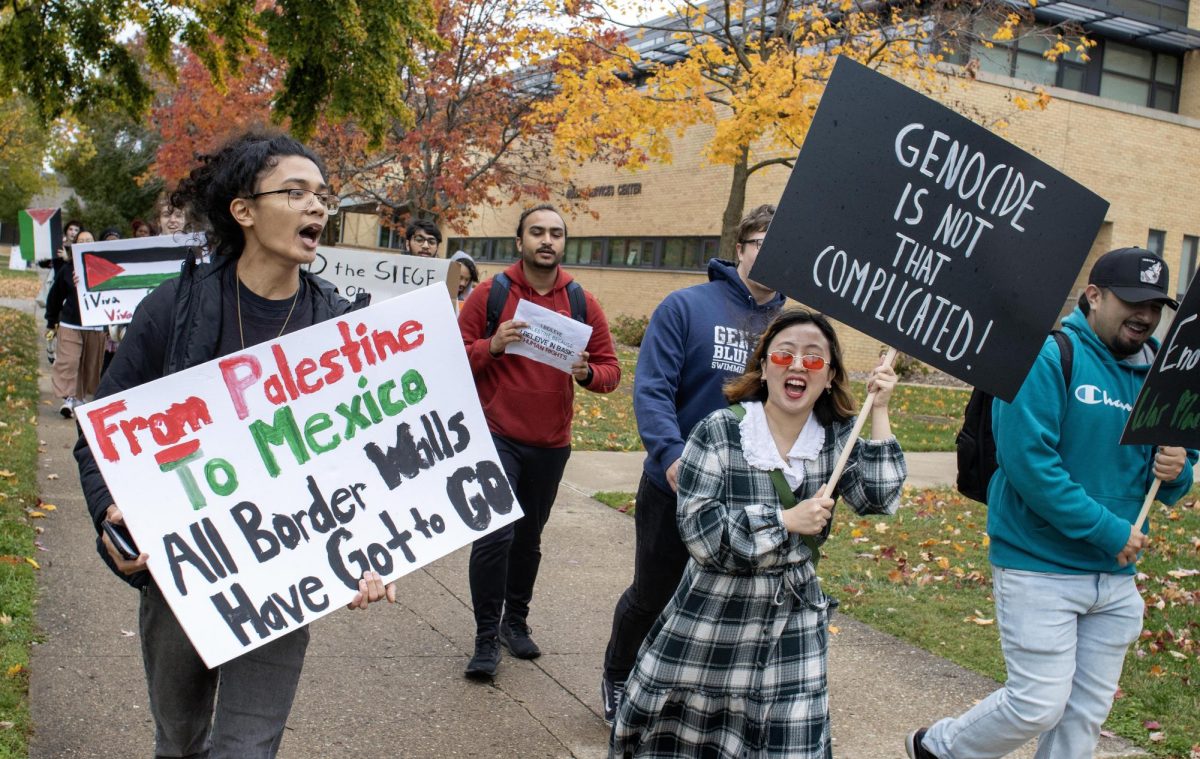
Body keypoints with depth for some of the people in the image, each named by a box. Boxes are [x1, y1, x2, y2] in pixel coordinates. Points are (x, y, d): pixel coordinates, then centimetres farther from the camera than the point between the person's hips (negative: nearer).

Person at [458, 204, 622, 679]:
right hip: (497, 437, -3)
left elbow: (611, 370, 6)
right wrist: (491, 346, -20)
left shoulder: (582, 303, 4)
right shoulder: (490, 294, -3)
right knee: (495, 534, -11)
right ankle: (486, 638, 3)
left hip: (551, 443, 3)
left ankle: (515, 621, 33)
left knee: (528, 538, 14)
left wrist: (587, 373, -16)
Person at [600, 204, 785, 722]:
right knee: (651, 596, 13)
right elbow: (652, 389, -17)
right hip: (674, 488, -3)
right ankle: (616, 677, 41)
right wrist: (672, 456, -31)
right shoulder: (687, 307, -10)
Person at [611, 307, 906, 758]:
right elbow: (699, 528, -19)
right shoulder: (720, 432, -13)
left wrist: (879, 414, -14)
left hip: (794, 624, 3)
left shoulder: (838, 439, 1)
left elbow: (879, 498, -12)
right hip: (714, 619, -2)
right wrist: (786, 521, -23)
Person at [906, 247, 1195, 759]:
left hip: (1116, 578, 7)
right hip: (1041, 568, -7)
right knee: (1039, 705, -4)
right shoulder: (1047, 356, -13)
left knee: (1087, 714, 12)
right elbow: (1027, 459, -23)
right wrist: (1108, 530, -19)